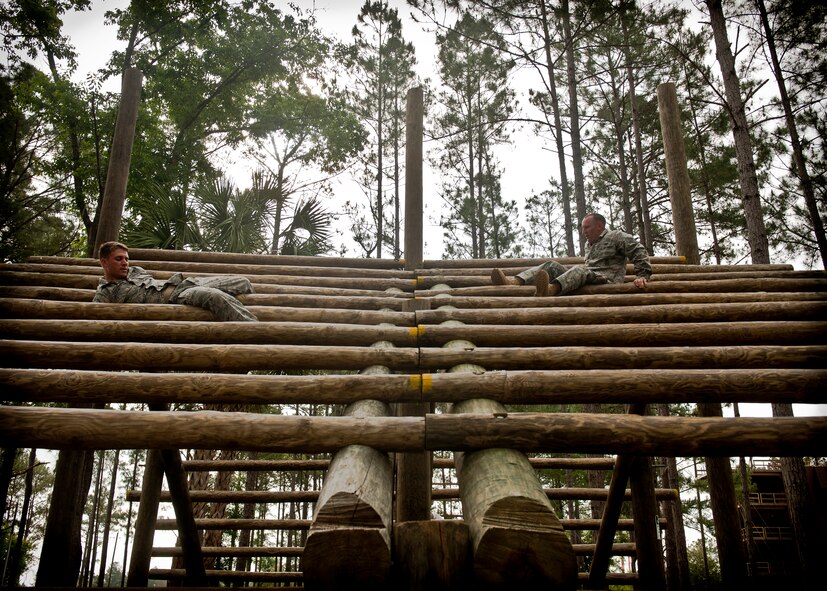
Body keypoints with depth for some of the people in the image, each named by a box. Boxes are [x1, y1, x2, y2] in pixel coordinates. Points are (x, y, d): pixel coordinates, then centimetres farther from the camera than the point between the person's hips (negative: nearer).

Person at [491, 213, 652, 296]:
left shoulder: (616, 236, 6)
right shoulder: (589, 244, 29)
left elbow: (639, 252, -4)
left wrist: (643, 275, -13)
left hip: (607, 280, -8)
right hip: (587, 279, 8)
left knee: (580, 269, -37)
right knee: (552, 265, -4)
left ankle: (550, 289, -72)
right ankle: (513, 282, -29)